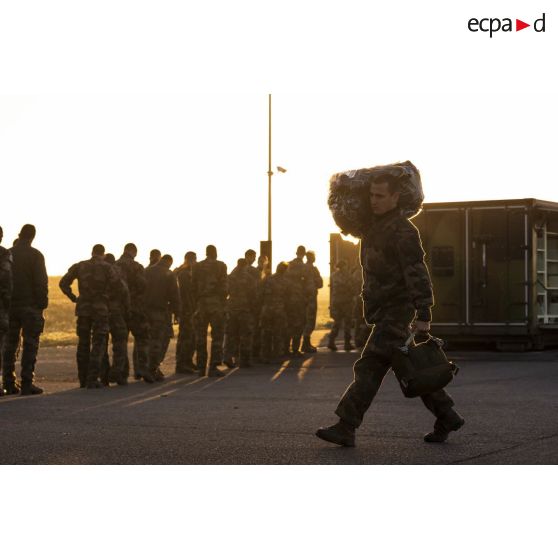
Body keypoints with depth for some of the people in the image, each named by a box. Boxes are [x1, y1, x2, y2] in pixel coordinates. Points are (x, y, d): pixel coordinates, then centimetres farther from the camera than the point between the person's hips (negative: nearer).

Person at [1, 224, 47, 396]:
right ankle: (27, 384, -7)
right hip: (30, 305, -4)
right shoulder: (35, 255, -7)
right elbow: (41, 282, -12)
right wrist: (42, 304, -6)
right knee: (30, 345, -2)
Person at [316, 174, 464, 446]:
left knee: (370, 367, -12)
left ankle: (345, 428, -14)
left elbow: (417, 275, -22)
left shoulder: (403, 232, -16)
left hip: (396, 309, -10)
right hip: (383, 310, 10)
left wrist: (423, 315, -27)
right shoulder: (374, 224, 12)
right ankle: (446, 416, 20)